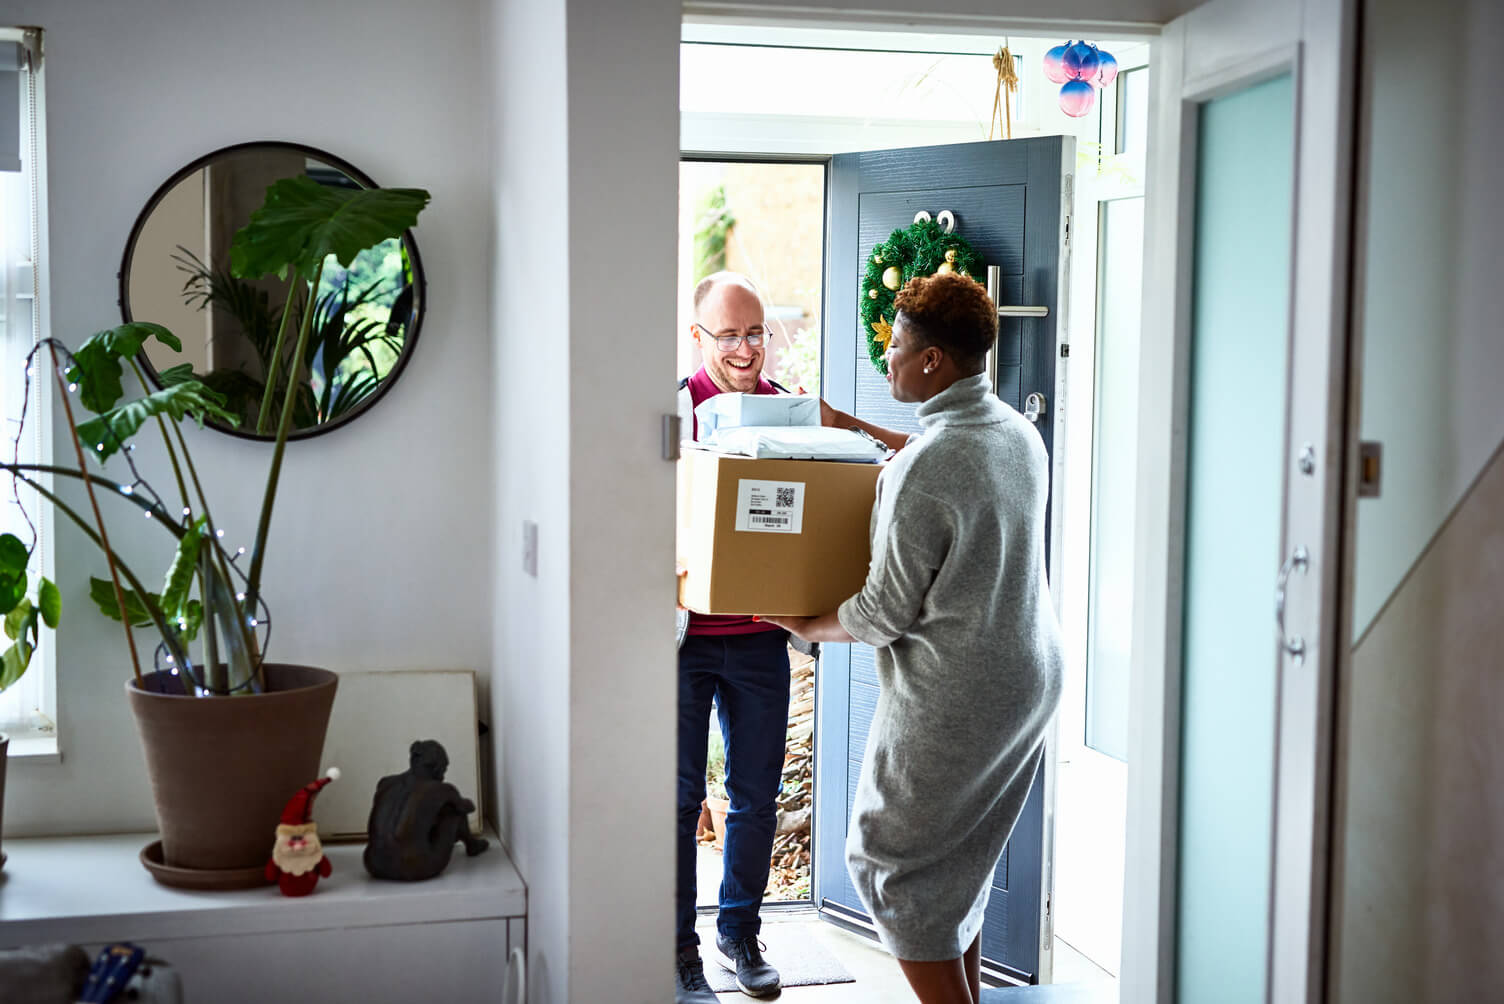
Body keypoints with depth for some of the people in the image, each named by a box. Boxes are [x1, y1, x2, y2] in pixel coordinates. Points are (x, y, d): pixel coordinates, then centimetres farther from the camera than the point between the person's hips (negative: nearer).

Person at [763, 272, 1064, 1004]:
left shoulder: (922, 470, -23)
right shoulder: (1020, 434, 4)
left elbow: (888, 613, -18)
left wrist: (809, 627, 2)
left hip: (953, 697, -9)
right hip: (1032, 676, 9)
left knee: (889, 859, 6)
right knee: (962, 860, 21)